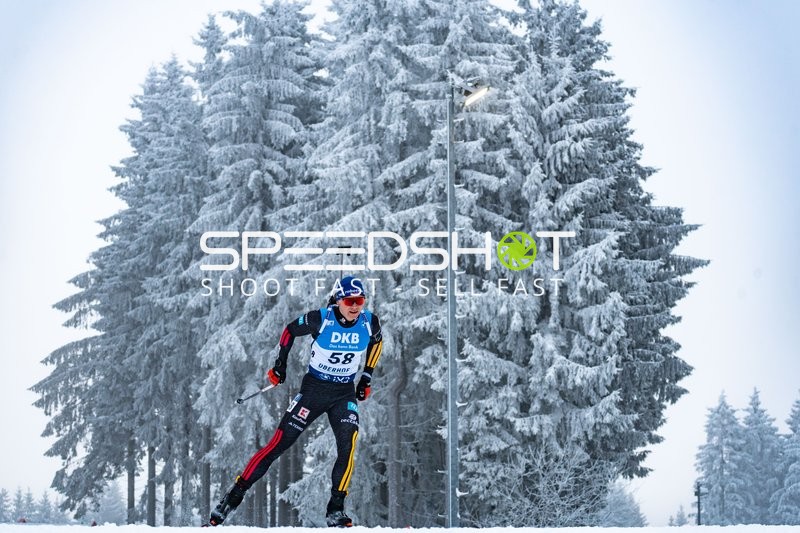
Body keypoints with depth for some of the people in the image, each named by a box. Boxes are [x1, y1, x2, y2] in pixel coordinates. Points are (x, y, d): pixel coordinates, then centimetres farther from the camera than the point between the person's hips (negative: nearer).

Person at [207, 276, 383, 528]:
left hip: (344, 394, 2)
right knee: (279, 443, -6)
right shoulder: (320, 319, -18)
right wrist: (280, 365, 2)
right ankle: (234, 497, 1)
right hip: (313, 388, -2)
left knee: (348, 445, -21)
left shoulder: (369, 323, -10)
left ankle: (336, 510, -13)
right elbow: (290, 330, 1)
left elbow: (377, 341, 14)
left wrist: (367, 377, 10)